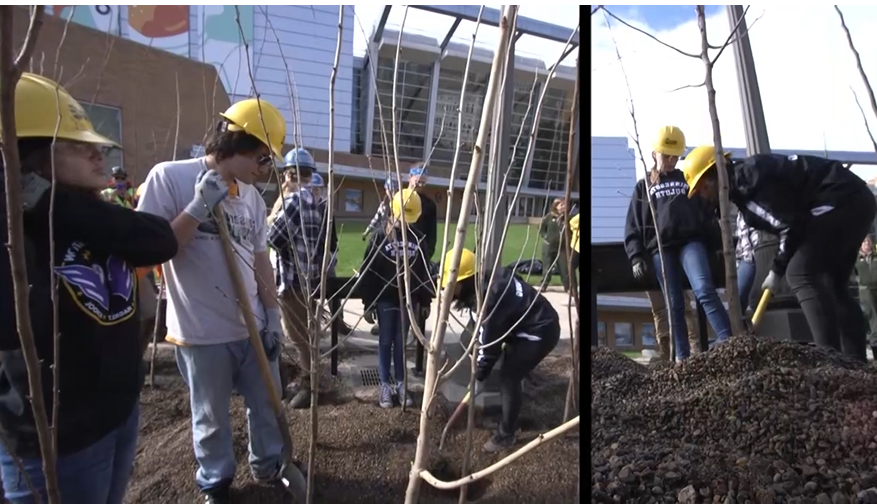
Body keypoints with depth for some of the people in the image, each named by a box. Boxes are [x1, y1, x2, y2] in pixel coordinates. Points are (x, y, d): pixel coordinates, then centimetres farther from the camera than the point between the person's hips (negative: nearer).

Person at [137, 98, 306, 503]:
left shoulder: (252, 195, 5)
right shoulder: (169, 177, -11)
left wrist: (273, 315, 7)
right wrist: (199, 208, -22)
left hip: (253, 328, 5)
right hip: (202, 333, -5)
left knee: (267, 404, 19)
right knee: (211, 418, 15)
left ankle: (269, 464, 44)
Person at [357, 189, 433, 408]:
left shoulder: (418, 238, 2)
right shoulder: (380, 237, -8)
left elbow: (424, 271, 8)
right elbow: (368, 270, -7)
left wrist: (425, 300, 7)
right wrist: (368, 302, -9)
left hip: (408, 299, 3)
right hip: (386, 299, -2)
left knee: (401, 343, 11)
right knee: (385, 342, 7)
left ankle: (400, 383, 21)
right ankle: (385, 386, 16)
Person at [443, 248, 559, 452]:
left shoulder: (489, 295, -30)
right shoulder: (487, 282, -3)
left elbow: (489, 341, -22)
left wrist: (479, 377, -10)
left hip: (539, 331, -10)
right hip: (526, 327, 10)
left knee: (509, 378, -6)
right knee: (508, 375, 18)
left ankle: (506, 435, 9)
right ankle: (509, 422, 35)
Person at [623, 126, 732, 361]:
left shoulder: (688, 179, 22)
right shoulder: (644, 187, 17)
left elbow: (708, 210, 22)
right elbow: (633, 227, 10)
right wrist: (637, 257, -2)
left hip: (691, 241, 0)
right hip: (661, 247, 0)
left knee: (705, 290, -21)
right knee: (675, 304, -1)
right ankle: (682, 356, 3)